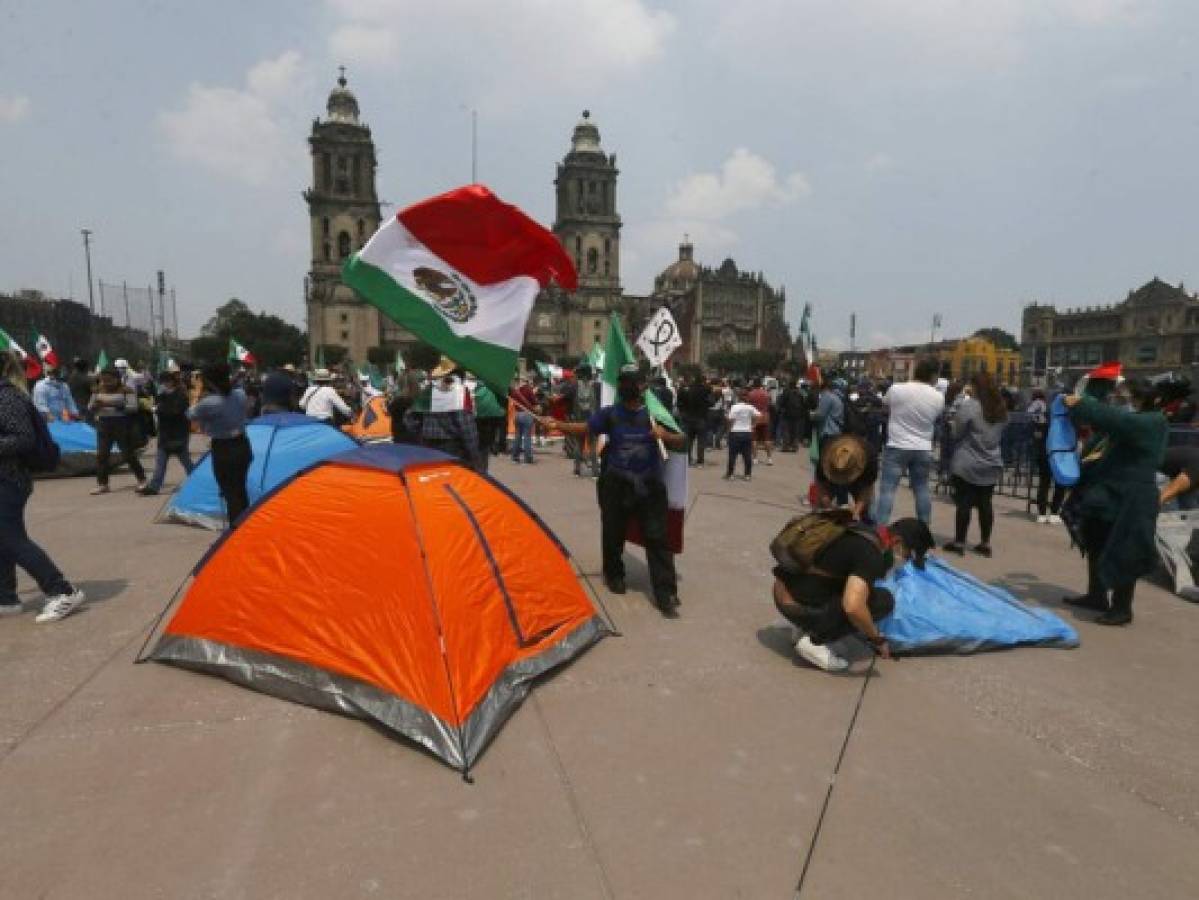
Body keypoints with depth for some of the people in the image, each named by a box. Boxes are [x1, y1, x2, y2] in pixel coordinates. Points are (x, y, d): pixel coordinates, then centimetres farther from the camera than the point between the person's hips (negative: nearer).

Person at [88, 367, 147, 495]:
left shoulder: (126, 391, -6)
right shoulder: (98, 391, 10)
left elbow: (133, 407, -14)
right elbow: (90, 408, 12)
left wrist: (118, 406, -27)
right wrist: (96, 404, -10)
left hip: (122, 425, -5)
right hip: (104, 425, 5)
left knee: (128, 454, -2)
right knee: (102, 454, 3)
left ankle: (142, 480, 10)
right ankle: (102, 484, 9)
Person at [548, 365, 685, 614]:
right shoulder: (610, 414, -1)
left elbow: (680, 443, -3)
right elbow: (584, 428, -1)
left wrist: (664, 435, -24)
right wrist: (556, 425, -14)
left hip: (648, 485, -1)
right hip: (616, 484, 1)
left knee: (656, 537, -3)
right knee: (613, 533, 12)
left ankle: (665, 593, 2)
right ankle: (614, 576, 38)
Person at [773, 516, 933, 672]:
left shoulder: (863, 532, 10)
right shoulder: (870, 554, -19)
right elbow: (853, 606, -32)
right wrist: (877, 639, -13)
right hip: (799, 606, -9)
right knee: (883, 600, -9)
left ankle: (807, 628, 16)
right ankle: (815, 642, -6)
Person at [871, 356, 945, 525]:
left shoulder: (896, 389, -12)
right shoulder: (939, 397, -3)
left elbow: (884, 404, 7)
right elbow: (937, 419, 12)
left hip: (897, 447, -3)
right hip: (923, 449, 3)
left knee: (887, 489, -3)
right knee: (922, 489, 14)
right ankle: (924, 526, 21)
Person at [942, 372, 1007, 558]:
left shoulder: (969, 405, -16)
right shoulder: (1001, 409, 6)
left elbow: (956, 432, -8)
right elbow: (999, 435, 16)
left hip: (967, 465, -6)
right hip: (991, 465, 6)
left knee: (964, 503, 1)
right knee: (985, 503, 10)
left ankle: (959, 542, 6)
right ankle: (985, 543, 15)